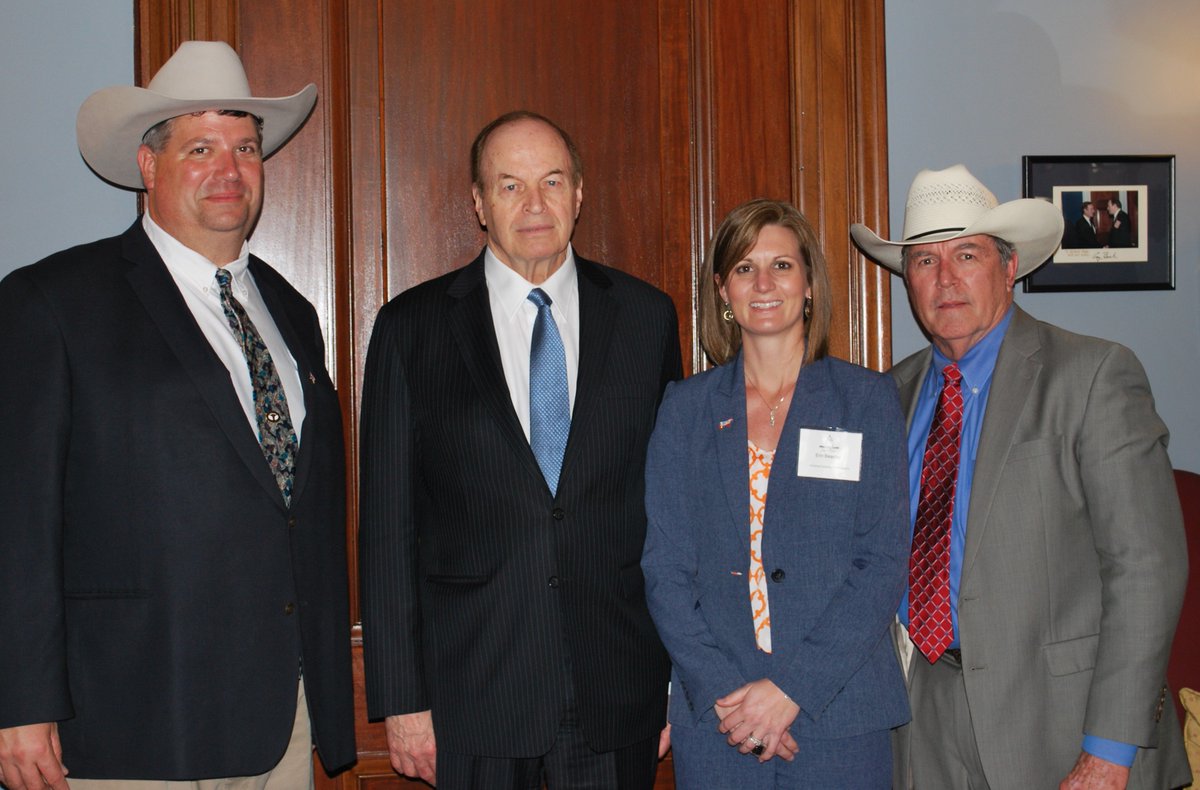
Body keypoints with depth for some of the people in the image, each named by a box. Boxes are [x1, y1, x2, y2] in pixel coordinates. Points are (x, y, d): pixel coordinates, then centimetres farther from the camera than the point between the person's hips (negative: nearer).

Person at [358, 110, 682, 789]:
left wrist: (680, 676, 4)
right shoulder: (412, 327, 0)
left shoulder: (647, 317, 4)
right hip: (472, 691, -1)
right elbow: (388, 527, 0)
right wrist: (401, 699, -3)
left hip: (618, 688, 1)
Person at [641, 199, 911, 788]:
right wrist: (722, 693, -12)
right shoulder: (685, 407, 4)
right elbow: (664, 568, 0)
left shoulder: (868, 399, 1)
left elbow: (885, 561, -5)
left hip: (839, 714, -1)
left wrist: (792, 687, -14)